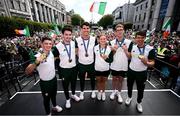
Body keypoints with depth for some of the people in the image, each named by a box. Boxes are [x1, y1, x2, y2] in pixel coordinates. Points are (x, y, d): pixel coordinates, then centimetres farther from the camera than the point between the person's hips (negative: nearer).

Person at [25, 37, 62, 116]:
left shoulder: (51, 52, -7)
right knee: (46, 98, 19)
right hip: (45, 82, -5)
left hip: (54, 79, 6)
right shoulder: (37, 57, -25)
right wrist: (36, 62, -49)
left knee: (54, 94, 28)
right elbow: (27, 72, -33)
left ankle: (55, 106, 56)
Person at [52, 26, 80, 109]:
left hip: (74, 68, 3)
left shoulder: (74, 43, -7)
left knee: (73, 82, 24)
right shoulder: (58, 46, -18)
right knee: (65, 85, 17)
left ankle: (73, 94, 53)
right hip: (64, 69, -3)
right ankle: (67, 99, 44)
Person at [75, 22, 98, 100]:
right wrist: (81, 57, -2)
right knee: (82, 79, 19)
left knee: (92, 78, 20)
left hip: (91, 63, 1)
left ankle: (93, 91, 47)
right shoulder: (77, 40, -11)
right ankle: (82, 92, 45)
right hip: (81, 64, 0)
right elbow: (76, 52, -1)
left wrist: (92, 58, 0)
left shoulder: (94, 39, -9)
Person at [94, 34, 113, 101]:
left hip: (106, 69, 0)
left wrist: (106, 58, -28)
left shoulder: (109, 48, -7)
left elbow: (111, 60, -7)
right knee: (98, 81, 19)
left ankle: (103, 92, 43)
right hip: (97, 68, 0)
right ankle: (99, 92, 44)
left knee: (104, 81, 20)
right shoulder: (95, 47, -6)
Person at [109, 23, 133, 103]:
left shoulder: (129, 42, -7)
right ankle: (114, 91, 41)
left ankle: (119, 93, 39)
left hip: (124, 66, 0)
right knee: (114, 79, 17)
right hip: (114, 65, 0)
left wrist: (126, 50, -22)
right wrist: (114, 50, -20)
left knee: (121, 79, 16)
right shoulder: (112, 42, -5)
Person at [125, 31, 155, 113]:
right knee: (129, 85, 20)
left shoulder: (150, 49, -15)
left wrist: (146, 62, -34)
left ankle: (139, 103, 42)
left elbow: (152, 63, -12)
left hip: (142, 73, -2)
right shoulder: (132, 47, -5)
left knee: (141, 88, 16)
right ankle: (129, 97, 48)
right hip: (131, 71, 2)